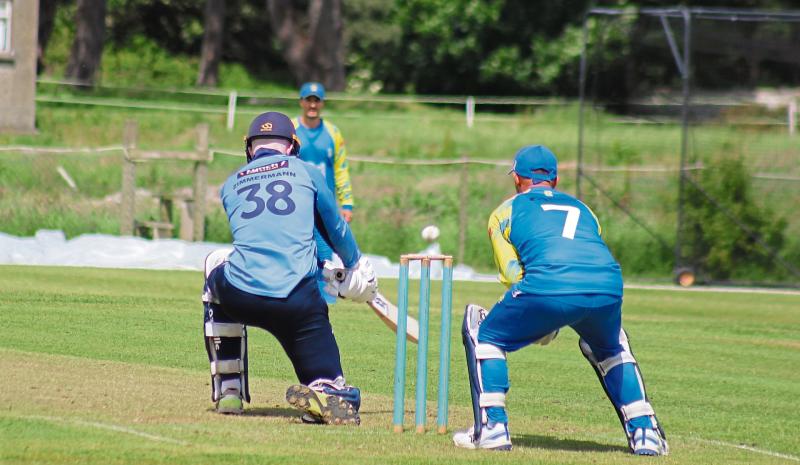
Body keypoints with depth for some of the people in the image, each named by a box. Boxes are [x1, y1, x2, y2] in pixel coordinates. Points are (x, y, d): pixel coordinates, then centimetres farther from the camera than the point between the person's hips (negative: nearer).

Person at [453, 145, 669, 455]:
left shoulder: (506, 211, 26)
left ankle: (492, 427, 9)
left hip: (547, 287, -4)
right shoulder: (582, 209, 37)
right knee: (610, 347, 35)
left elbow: (512, 274, 17)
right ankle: (644, 431, 24)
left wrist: (537, 324, 29)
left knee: (483, 334, 20)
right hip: (609, 287, 4)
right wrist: (550, 323, 36)